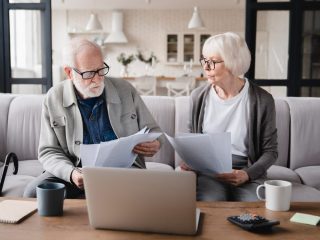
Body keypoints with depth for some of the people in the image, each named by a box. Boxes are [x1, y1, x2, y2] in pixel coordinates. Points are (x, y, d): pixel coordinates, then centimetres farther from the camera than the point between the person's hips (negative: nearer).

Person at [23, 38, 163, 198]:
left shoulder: (125, 90, 1)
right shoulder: (54, 99, -1)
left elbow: (152, 131, 10)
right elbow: (48, 151, 1)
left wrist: (155, 145, -16)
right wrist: (70, 173, -21)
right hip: (77, 169, 1)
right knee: (33, 193, -24)